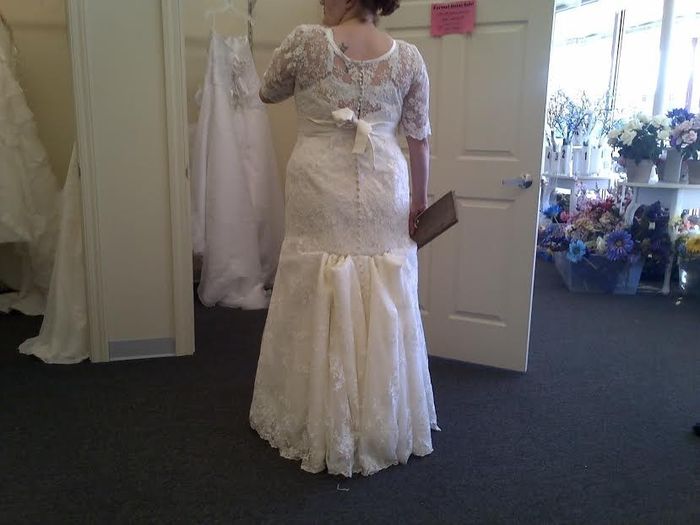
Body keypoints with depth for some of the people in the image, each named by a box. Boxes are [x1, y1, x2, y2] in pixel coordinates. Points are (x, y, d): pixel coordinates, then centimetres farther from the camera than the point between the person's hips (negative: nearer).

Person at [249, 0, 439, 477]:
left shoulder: (306, 43, -5)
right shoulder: (408, 57, 1)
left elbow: (268, 94, 12)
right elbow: (419, 138, 3)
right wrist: (420, 197, 12)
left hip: (322, 195, -2)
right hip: (383, 196, 3)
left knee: (318, 309, 8)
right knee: (385, 310, 11)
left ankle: (318, 426, 22)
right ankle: (385, 427, 25)